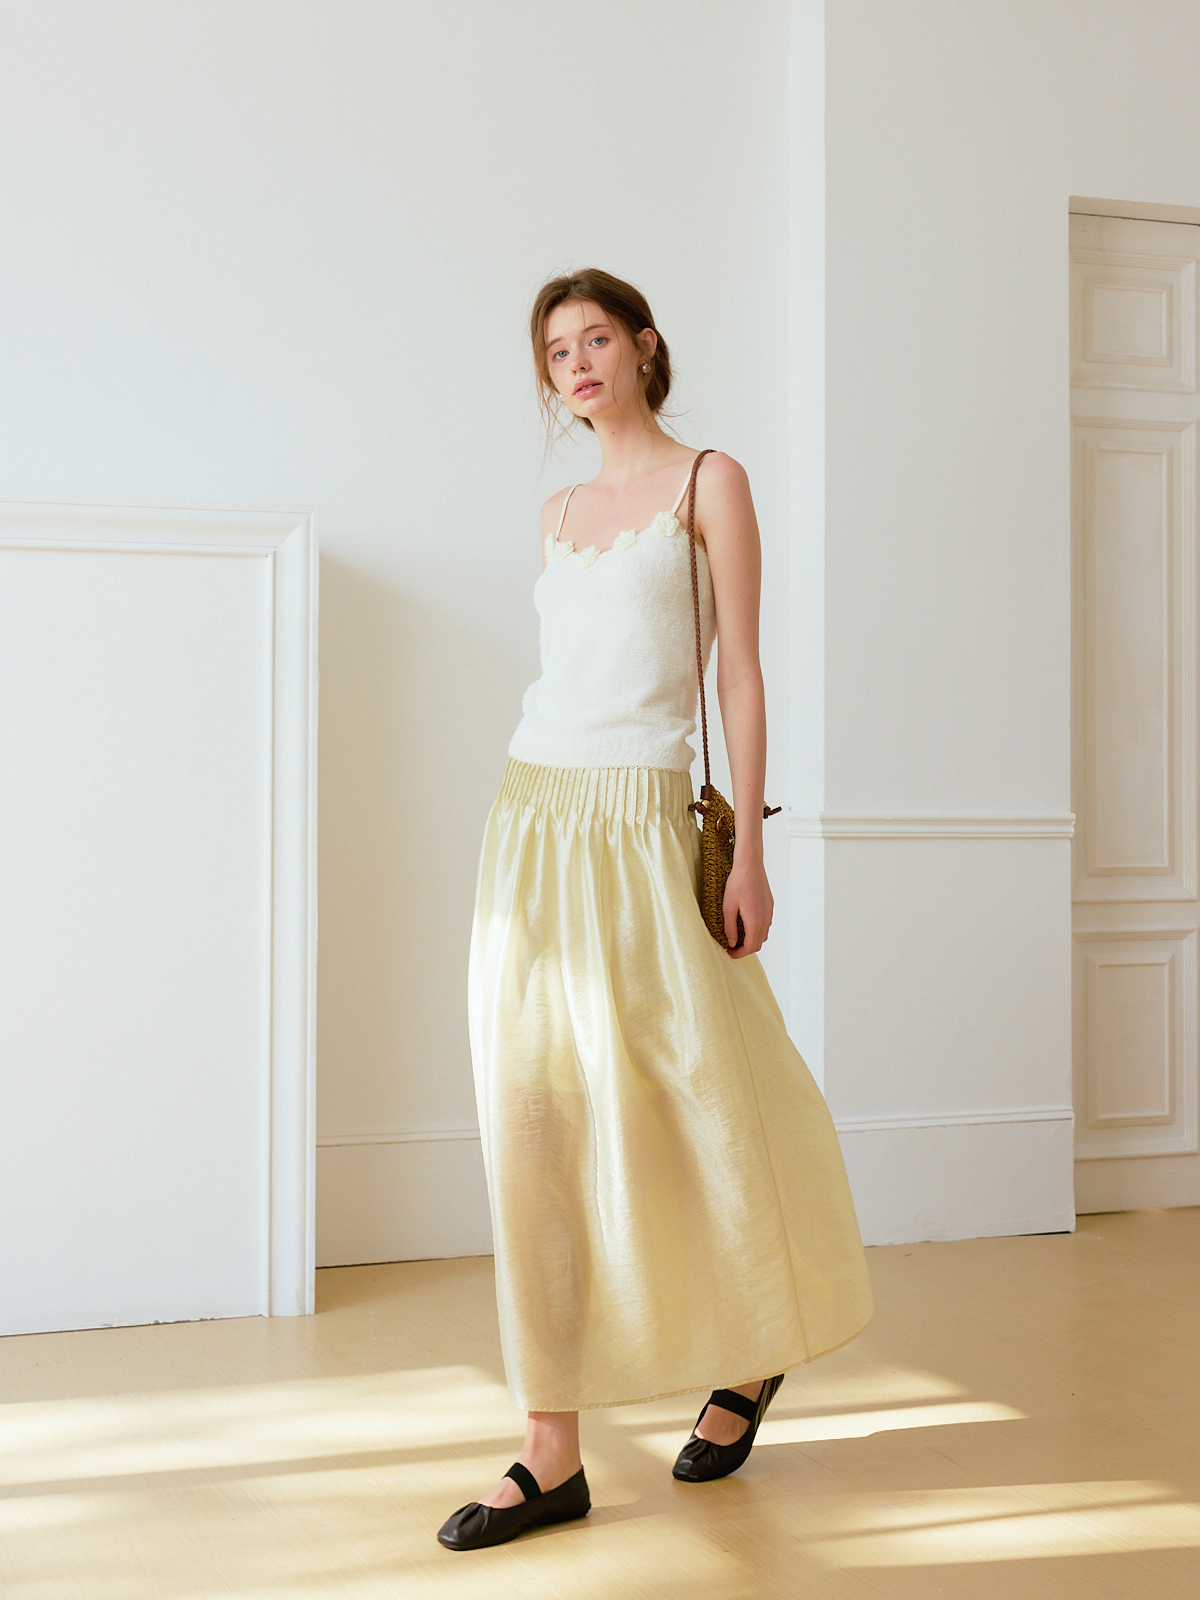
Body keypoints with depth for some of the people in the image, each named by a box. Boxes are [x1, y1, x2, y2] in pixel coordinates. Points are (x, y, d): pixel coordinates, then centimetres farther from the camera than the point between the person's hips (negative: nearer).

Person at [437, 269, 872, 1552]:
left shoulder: (709, 483, 2)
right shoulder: (557, 515, 17)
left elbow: (739, 673, -4)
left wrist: (748, 849, -9)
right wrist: (533, 834, 15)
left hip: (640, 826, -5)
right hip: (531, 819, 5)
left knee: (694, 1110, 3)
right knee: (535, 1129, -1)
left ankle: (751, 1357, 31)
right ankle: (553, 1455, 3)